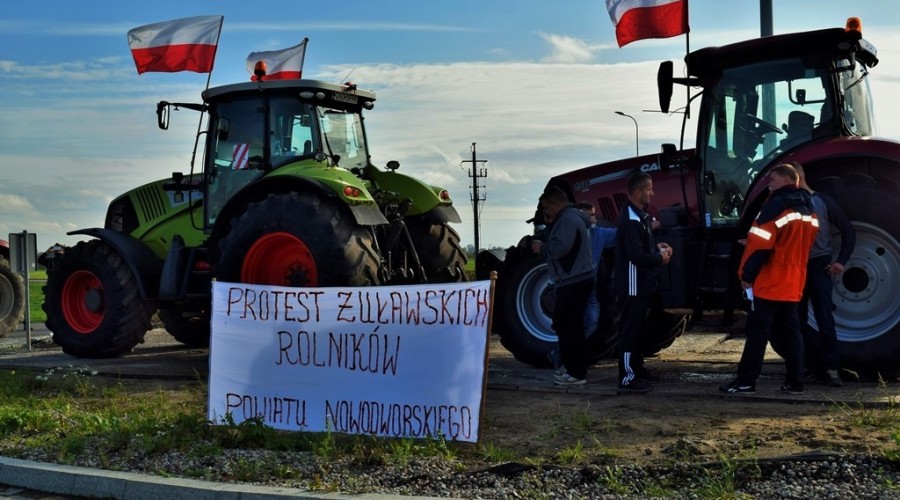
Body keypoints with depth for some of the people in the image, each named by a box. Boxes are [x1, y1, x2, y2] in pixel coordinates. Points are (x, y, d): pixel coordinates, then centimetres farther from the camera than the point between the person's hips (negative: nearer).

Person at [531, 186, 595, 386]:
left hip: (574, 282, -11)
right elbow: (561, 245, 22)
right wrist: (550, 224, 12)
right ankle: (574, 369, 23)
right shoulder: (570, 218, 20)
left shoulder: (568, 219, -15)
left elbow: (559, 248, -27)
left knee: (569, 327, -9)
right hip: (575, 281, 11)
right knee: (564, 325, 16)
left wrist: (541, 247, -10)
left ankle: (576, 373, -6)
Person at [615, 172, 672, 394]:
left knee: (637, 327, 19)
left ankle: (636, 367, 31)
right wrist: (660, 258, -12)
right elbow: (637, 255, -27)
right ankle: (627, 378, -1)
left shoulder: (640, 214, 12)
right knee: (630, 330, -6)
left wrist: (657, 246, 5)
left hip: (642, 283, 11)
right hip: (633, 285, -11)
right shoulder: (631, 220, -22)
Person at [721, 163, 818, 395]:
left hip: (770, 282, -8)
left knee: (758, 331, -5)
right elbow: (806, 244, 20)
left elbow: (760, 242, -17)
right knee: (791, 330, 10)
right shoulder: (808, 209, 15)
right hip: (794, 283, 8)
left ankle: (746, 381, -4)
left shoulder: (777, 204, -12)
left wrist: (747, 274, -11)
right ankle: (795, 382, 9)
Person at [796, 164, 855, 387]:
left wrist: (841, 261, -8)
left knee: (825, 319, -8)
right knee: (799, 320, 7)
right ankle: (807, 365, 16)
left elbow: (848, 230, -1)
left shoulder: (823, 202, -3)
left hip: (819, 266, -4)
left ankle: (831, 368, -8)